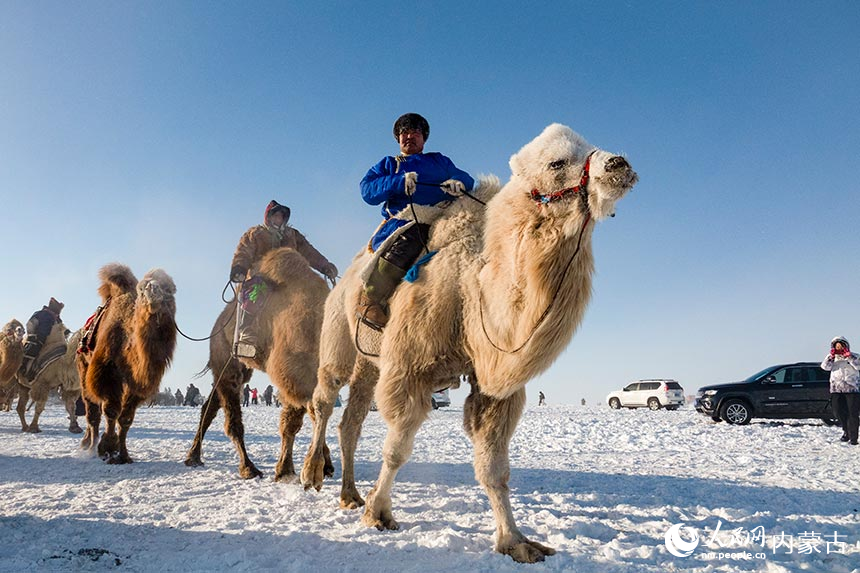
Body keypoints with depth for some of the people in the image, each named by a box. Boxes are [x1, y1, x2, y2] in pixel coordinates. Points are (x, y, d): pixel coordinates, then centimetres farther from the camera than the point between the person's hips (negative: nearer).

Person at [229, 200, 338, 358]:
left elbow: (309, 252, 14)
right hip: (259, 278, -4)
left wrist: (326, 266, -3)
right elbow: (243, 253, 2)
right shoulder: (254, 234, 17)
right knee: (254, 292, -36)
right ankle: (246, 337, -42)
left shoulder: (293, 235, 26)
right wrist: (238, 268, -21)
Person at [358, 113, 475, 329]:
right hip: (403, 221, -3)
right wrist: (400, 182, -9)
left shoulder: (439, 161, 33)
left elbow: (466, 177, 18)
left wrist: (458, 182, -9)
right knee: (403, 245, -36)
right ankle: (369, 301, -24)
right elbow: (367, 190, 8)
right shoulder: (388, 164, 27)